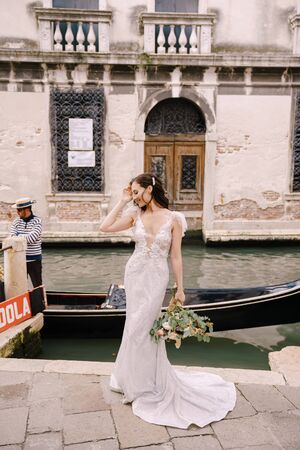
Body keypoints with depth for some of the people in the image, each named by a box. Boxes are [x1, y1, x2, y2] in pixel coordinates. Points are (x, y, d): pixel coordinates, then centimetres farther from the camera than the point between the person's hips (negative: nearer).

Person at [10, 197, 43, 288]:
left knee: (38, 286, 5)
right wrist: (26, 238, -19)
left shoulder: (37, 221, -8)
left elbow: (32, 238, -20)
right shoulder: (16, 222, 4)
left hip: (34, 260, -4)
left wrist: (18, 237, -8)